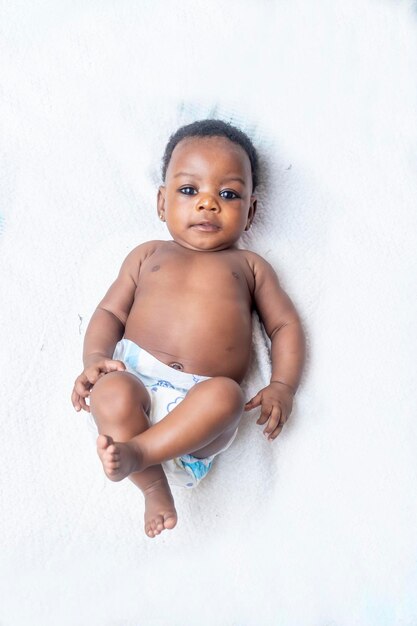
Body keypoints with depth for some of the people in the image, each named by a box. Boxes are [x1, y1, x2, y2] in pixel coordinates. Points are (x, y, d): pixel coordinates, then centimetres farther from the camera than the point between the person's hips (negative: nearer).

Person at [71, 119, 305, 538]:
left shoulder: (249, 266, 22)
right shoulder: (148, 255, 24)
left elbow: (285, 325, 18)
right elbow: (109, 311, 19)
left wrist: (282, 386, 0)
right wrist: (95, 357, -4)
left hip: (202, 401, -1)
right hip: (136, 378, 1)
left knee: (225, 394, -35)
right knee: (110, 393, -33)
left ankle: (136, 452, -31)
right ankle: (154, 486, -20)